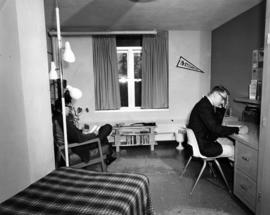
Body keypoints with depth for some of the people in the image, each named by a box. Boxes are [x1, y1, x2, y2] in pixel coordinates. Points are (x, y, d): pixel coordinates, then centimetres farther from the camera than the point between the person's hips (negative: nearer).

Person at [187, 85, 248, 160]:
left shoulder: (207, 104, 6)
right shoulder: (204, 106, -25)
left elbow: (217, 123, 12)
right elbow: (216, 129, -27)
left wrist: (222, 108, 3)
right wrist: (238, 130, -18)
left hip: (205, 138, 10)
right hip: (201, 146, -10)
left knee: (229, 142, 15)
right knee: (232, 150, -3)